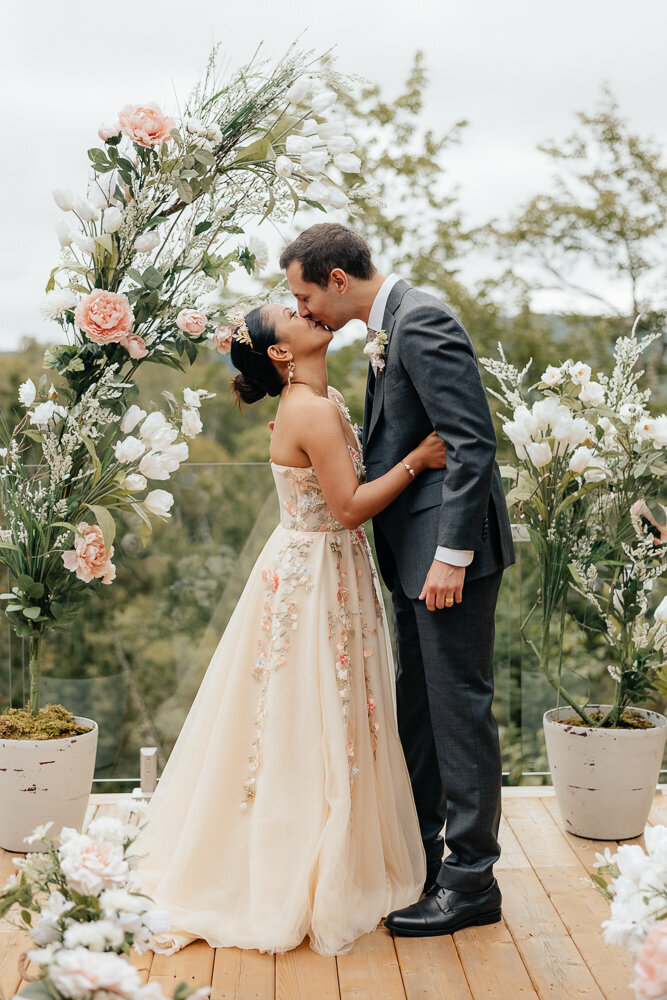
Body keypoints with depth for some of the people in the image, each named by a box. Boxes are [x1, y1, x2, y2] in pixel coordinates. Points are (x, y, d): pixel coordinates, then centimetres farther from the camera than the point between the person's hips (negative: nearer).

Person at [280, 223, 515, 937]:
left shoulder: (422, 323, -17)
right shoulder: (388, 328, 14)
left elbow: (473, 444, -23)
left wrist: (452, 554, -24)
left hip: (449, 550, -10)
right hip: (415, 554, 10)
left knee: (460, 706, -2)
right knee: (417, 703, 18)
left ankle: (471, 882, 9)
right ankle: (418, 851, 32)